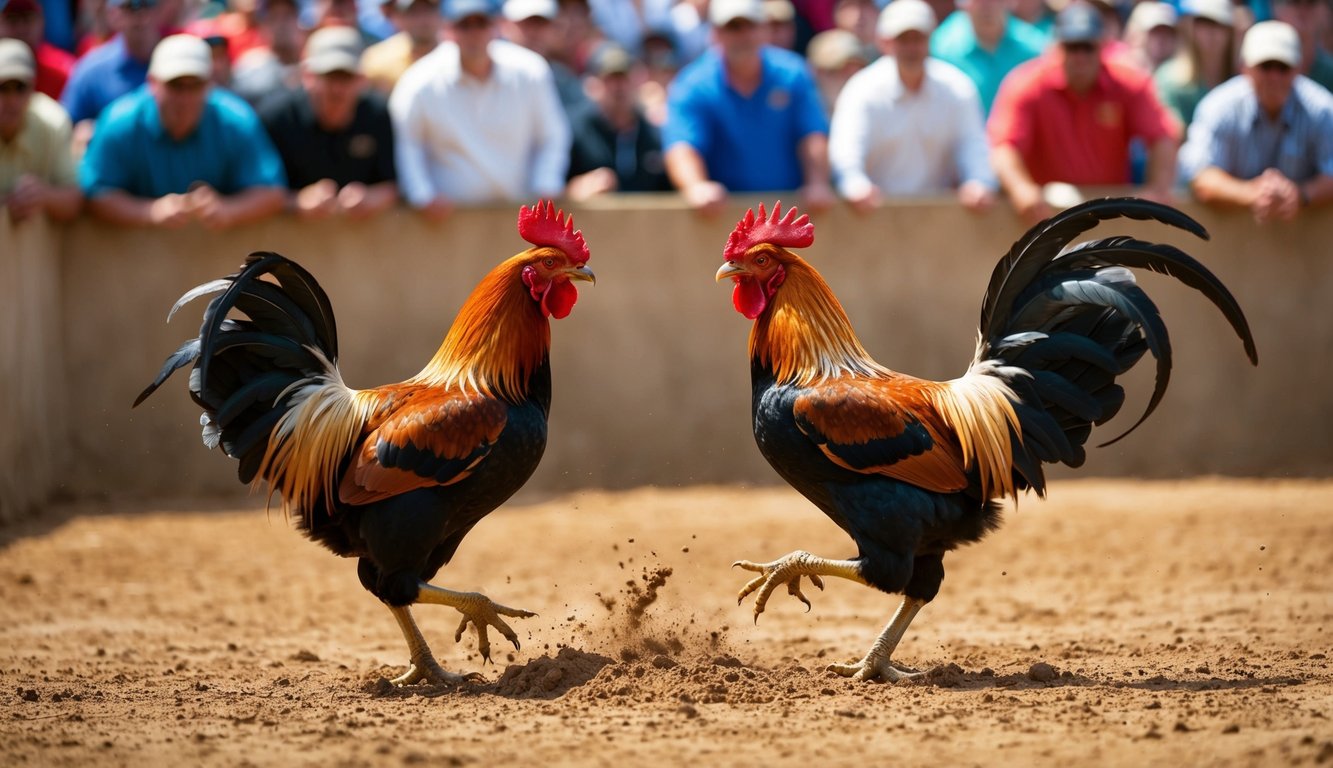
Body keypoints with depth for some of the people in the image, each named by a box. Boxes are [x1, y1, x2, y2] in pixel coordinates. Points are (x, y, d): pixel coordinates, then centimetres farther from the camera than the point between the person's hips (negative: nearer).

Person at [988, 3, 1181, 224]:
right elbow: (1003, 145, -18)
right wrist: (1021, 189, -38)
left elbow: (1163, 137, -7)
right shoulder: (1026, 84, -9)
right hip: (1048, 210, -1)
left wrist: (1158, 189, -26)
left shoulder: (1130, 83, -2)